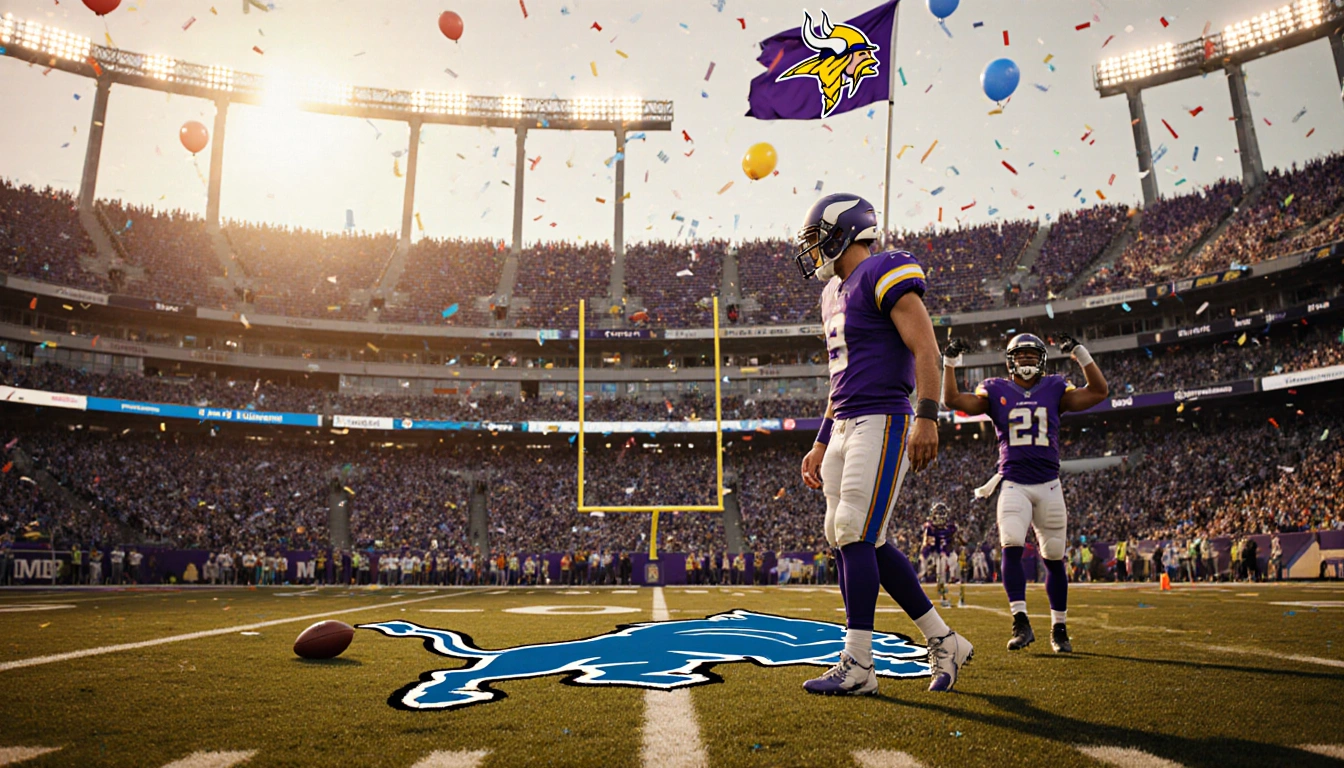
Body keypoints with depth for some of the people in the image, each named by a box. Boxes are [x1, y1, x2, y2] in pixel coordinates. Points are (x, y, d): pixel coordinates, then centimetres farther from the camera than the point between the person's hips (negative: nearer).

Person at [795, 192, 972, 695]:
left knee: (855, 536, -11)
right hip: (846, 428, 9)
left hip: (882, 423, -9)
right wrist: (821, 445, 22)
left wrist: (927, 418, -25)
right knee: (858, 542, 8)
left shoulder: (883, 275, -6)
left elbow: (926, 349, -15)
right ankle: (943, 642, 20)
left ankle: (857, 666, -2)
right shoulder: (836, 293, 21)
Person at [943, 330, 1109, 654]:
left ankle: (1059, 629, 20)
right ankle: (1021, 623, -16)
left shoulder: (1054, 389, 9)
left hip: (1049, 485, 2)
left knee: (1054, 558, 7)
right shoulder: (997, 391, 6)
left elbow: (1099, 391, 5)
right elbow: (953, 399, -1)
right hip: (1013, 484, -1)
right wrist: (950, 362, -9)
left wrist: (1081, 355, -2)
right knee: (1012, 547, -19)